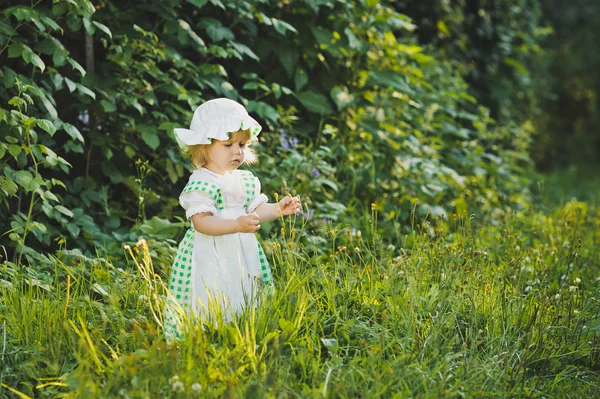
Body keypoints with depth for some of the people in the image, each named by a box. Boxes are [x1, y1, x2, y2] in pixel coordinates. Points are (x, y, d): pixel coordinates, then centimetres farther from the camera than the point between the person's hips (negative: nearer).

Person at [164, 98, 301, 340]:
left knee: (244, 303, 10)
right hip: (210, 257, -7)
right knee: (214, 309, -9)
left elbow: (256, 210, 17)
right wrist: (237, 225, -34)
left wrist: (277, 209, -2)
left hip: (242, 254, 7)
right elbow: (201, 222, -24)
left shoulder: (246, 180, 10)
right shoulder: (201, 184, -15)